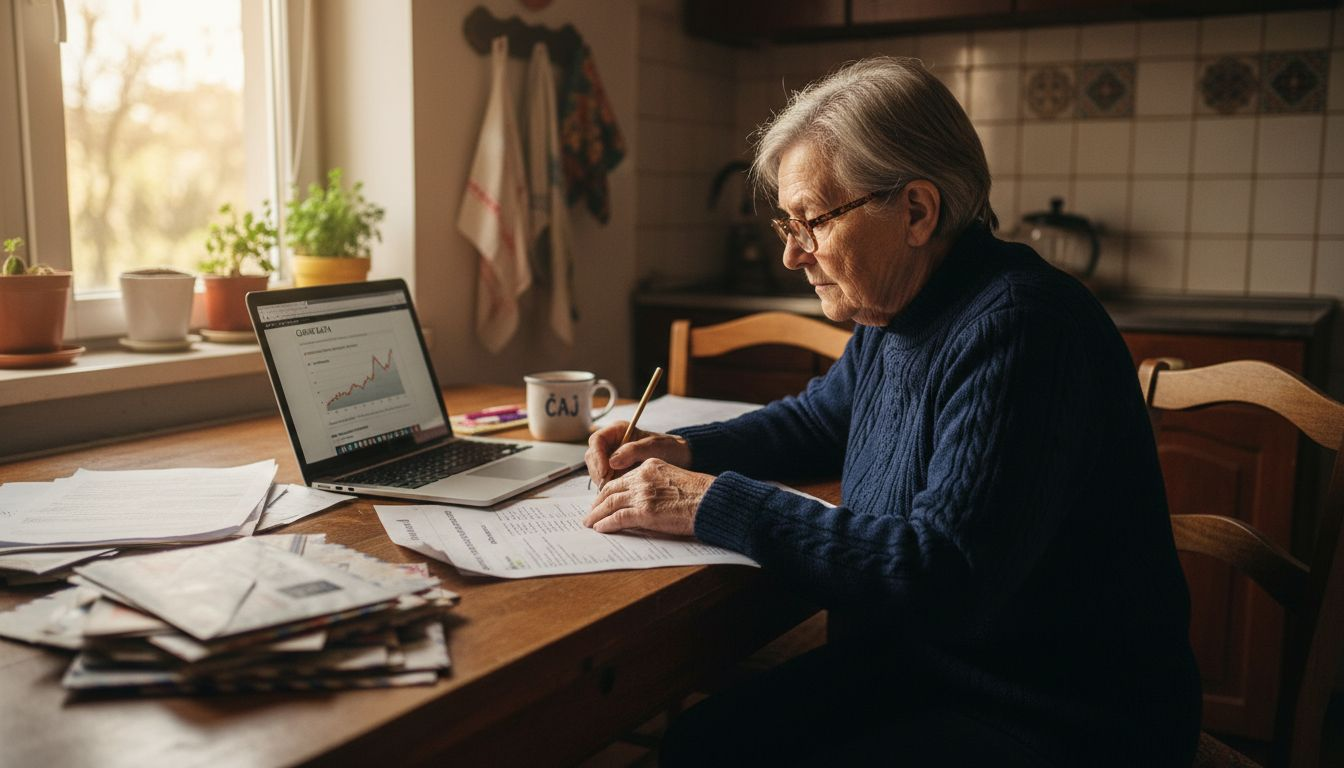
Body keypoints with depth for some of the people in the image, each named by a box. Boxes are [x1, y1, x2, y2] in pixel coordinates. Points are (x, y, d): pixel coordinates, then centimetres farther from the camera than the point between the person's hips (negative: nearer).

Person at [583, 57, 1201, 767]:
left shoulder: (1017, 331, -26)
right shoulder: (892, 315, 4)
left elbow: (946, 577, -32)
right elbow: (815, 418, 23)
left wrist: (715, 502, -26)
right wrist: (685, 451, 4)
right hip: (908, 666, 8)